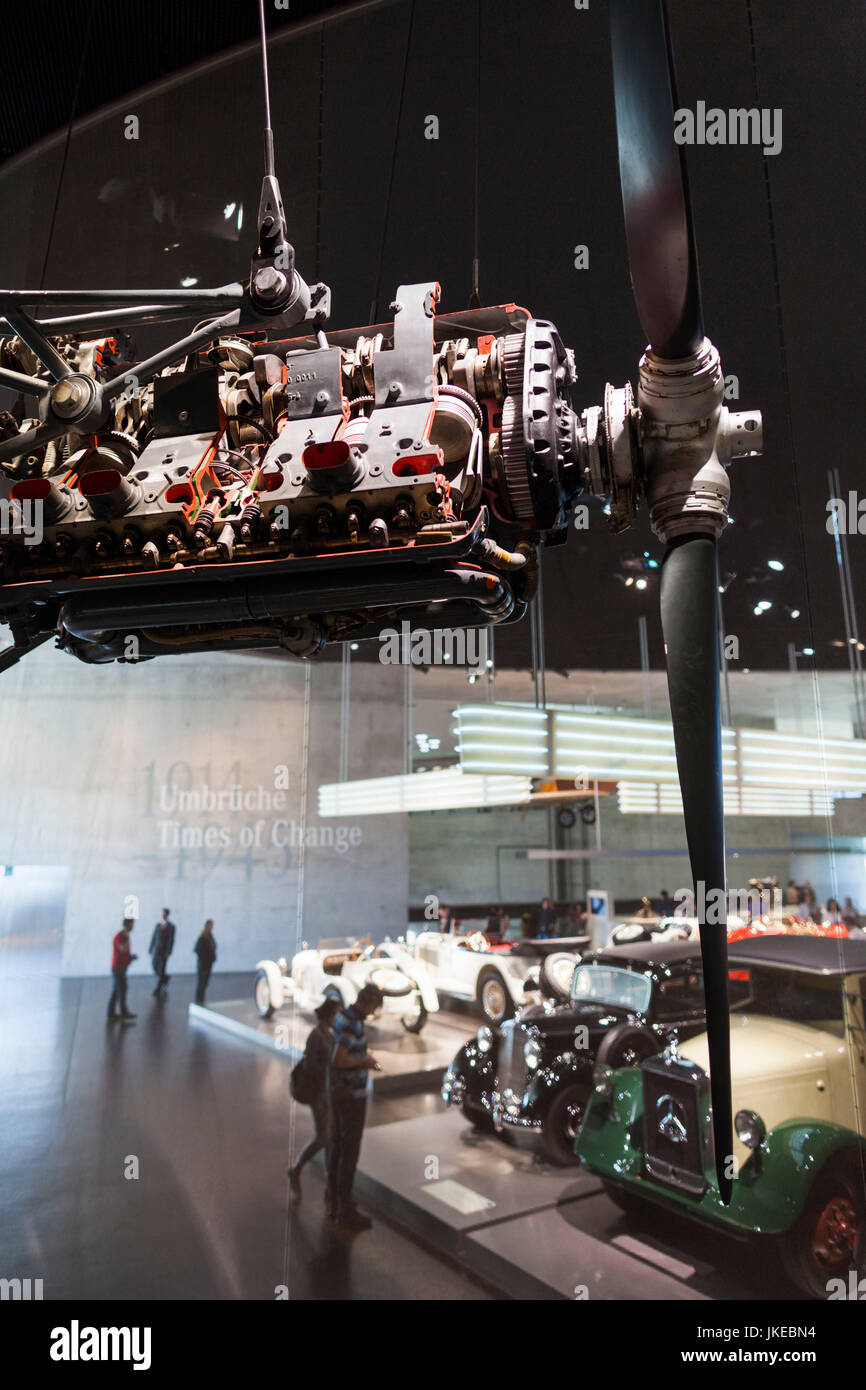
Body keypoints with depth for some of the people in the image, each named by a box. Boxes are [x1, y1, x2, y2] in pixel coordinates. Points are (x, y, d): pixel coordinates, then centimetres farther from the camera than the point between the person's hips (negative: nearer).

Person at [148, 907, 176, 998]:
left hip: (164, 952, -5)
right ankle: (166, 978, 35)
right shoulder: (158, 925, 8)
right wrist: (150, 950, 9)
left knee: (161, 971, -4)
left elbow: (171, 940, -11)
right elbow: (154, 938, 11)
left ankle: (158, 991, 5)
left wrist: (168, 953, -16)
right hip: (156, 951, 5)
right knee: (155, 969, 7)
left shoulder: (171, 926, -8)